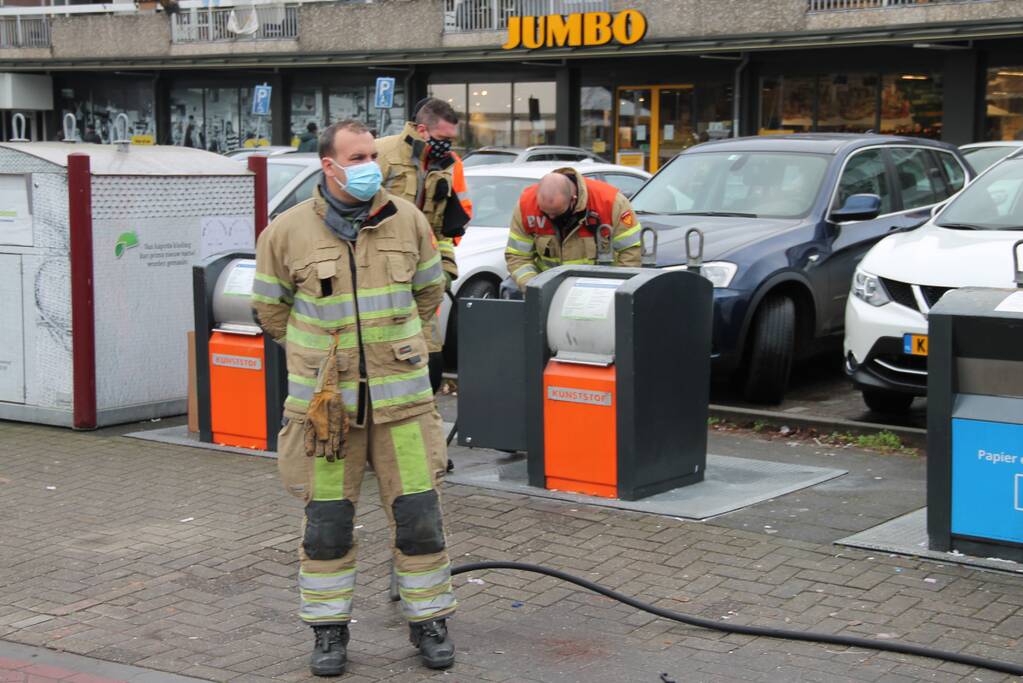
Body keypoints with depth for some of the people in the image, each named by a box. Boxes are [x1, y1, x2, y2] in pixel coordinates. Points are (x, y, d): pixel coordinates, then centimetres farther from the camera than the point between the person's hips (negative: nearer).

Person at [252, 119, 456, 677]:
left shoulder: (407, 221, 2)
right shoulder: (288, 231, -4)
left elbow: (428, 291, 17)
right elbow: (269, 308, 10)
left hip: (400, 396, 1)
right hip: (325, 400, -1)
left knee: (418, 514, 4)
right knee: (326, 521, 6)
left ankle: (429, 621, 20)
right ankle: (329, 631, 20)